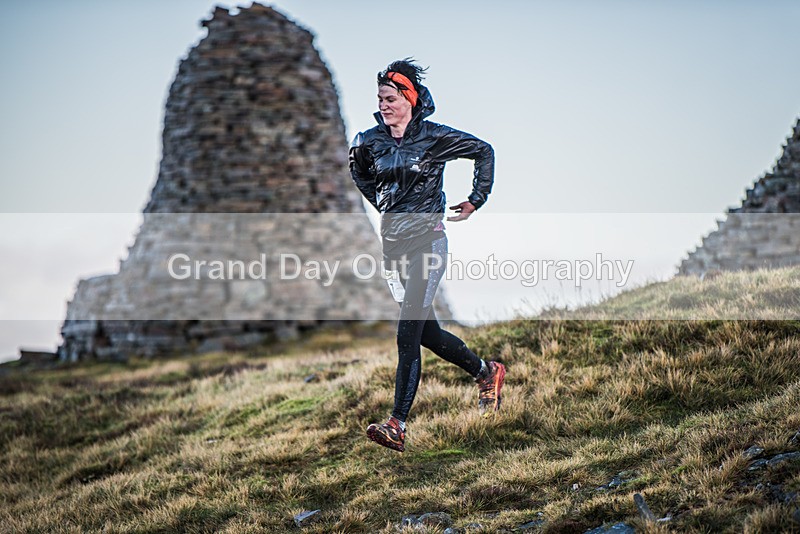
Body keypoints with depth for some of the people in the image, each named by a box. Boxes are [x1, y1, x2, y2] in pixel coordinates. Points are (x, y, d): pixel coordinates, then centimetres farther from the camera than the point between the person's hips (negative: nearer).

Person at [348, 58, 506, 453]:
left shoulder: (435, 137, -8)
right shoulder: (370, 142, 3)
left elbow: (484, 151, 5)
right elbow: (359, 171, 26)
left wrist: (476, 201, 3)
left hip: (427, 242, -5)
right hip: (393, 242, 6)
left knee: (408, 334, -14)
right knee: (426, 331, 13)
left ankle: (397, 426, -15)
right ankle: (486, 372, 38)